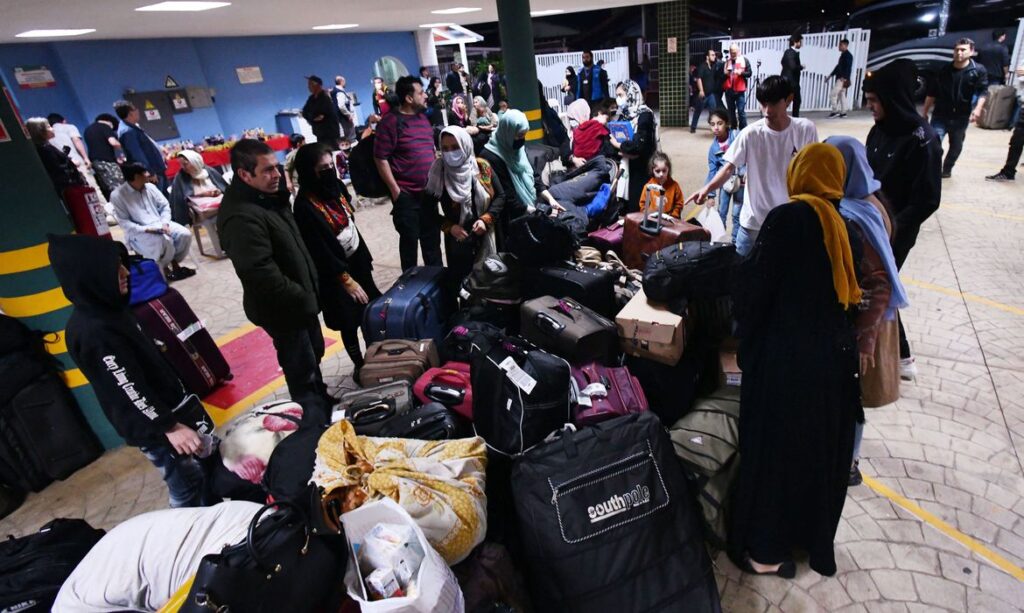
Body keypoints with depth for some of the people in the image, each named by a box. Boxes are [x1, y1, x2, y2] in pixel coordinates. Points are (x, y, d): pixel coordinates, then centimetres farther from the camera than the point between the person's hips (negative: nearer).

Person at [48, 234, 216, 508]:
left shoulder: (109, 309, 4)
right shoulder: (93, 332, -26)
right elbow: (128, 391, -26)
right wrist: (168, 427, -23)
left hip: (169, 408, 10)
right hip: (152, 426, -10)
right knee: (187, 487, 3)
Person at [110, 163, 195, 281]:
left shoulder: (150, 187, 7)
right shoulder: (117, 195, -8)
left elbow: (164, 205, 8)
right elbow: (123, 221, -11)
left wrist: (165, 223, -9)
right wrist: (144, 229, -23)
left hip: (160, 224, 5)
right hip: (139, 231, -5)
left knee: (185, 234, -19)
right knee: (163, 242, -34)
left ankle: (175, 262, 3)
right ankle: (164, 268, -5)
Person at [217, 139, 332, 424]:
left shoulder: (268, 196, 5)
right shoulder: (242, 217, -27)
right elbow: (262, 275, -30)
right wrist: (303, 299, -21)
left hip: (298, 301, 10)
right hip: (283, 308, -10)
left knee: (314, 354, 25)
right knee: (302, 370, 3)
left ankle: (323, 402, 45)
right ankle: (316, 425, 18)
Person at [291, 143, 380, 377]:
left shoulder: (336, 187, -2)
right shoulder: (305, 206, -24)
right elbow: (320, 252, -22)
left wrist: (365, 256, 15)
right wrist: (346, 280, -20)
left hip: (357, 260, 7)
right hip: (335, 272, -7)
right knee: (350, 322, 7)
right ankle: (360, 366, 28)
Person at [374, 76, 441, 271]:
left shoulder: (423, 117, 11)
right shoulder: (391, 121, -12)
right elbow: (380, 157, -14)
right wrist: (395, 190, -16)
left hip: (428, 191, 7)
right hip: (406, 194, -7)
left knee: (432, 236, 15)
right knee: (409, 239, 4)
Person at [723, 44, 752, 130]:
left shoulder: (744, 60, 3)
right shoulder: (726, 62, 12)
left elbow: (749, 73, -1)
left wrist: (741, 72, -18)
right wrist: (725, 73, -3)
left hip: (740, 90, -4)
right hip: (729, 90, 4)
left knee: (741, 111, -7)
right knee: (731, 111, 10)